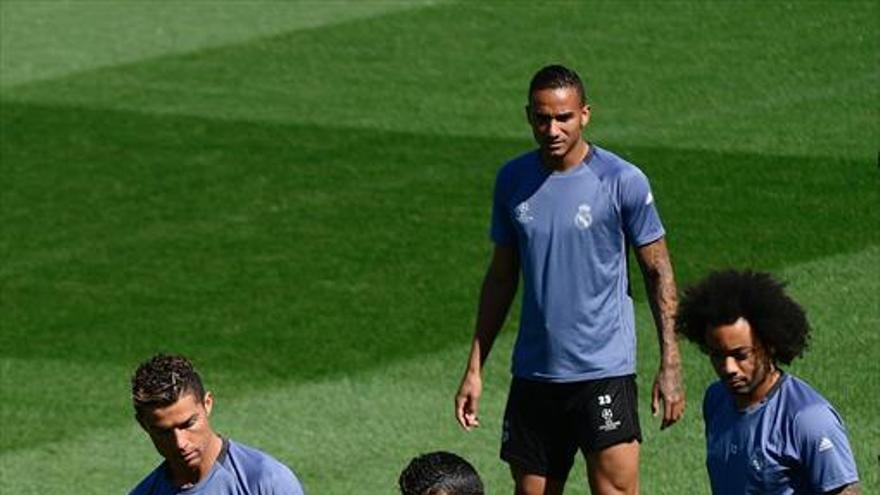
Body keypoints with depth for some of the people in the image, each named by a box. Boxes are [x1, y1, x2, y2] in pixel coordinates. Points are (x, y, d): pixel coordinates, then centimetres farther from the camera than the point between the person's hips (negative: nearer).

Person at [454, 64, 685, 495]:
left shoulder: (623, 181, -7)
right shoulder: (512, 180, 6)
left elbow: (658, 272, 0)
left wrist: (670, 365, -6)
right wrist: (474, 368, 12)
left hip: (604, 373, -4)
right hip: (532, 374, 5)